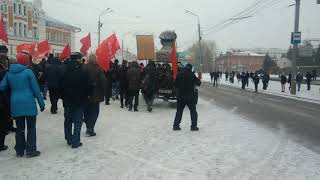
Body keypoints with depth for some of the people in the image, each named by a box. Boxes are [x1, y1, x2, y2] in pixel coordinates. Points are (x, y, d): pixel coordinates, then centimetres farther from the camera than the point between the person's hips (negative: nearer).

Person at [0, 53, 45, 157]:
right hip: (29, 104, -4)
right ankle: (30, 150, 8)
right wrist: (41, 103, -3)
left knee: (19, 128, 14)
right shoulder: (28, 72, -9)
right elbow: (36, 89, -8)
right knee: (31, 128, 5)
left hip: (15, 105, 5)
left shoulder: (9, 73, 5)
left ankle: (19, 151, 20)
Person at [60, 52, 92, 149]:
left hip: (67, 100, 4)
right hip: (80, 101, -4)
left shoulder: (64, 71, -1)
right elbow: (88, 86, -12)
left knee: (68, 121, 17)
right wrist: (88, 95, 5)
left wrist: (63, 96, 14)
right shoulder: (82, 72, -14)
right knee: (78, 121, 3)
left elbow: (60, 86, 4)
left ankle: (69, 139, 27)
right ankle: (75, 141, 4)